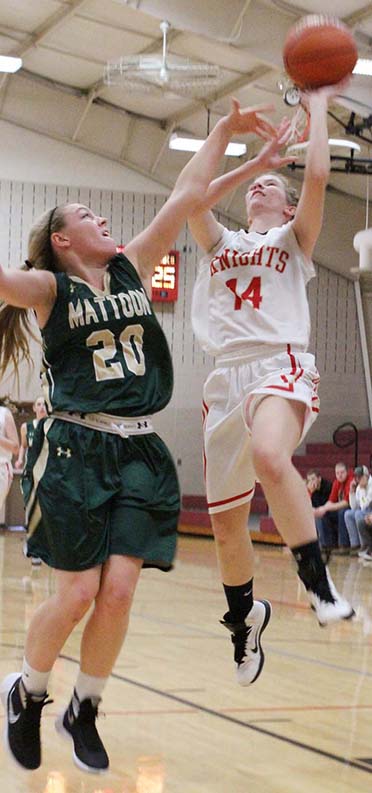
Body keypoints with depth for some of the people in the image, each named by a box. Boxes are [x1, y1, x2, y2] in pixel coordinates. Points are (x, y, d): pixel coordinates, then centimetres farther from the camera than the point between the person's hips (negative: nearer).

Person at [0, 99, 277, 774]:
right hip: (74, 450, -4)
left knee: (119, 591, -4)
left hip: (138, 453, 4)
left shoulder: (131, 270, 12)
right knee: (77, 594, -6)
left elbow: (185, 198, 12)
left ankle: (84, 711, 16)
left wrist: (224, 131, 11)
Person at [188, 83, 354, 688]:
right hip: (227, 377, 5)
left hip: (280, 365, -5)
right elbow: (193, 200, 6)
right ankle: (243, 616, 31)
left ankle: (318, 580, -31)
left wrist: (318, 107, 13)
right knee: (225, 523, 7)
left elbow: (317, 175, 0)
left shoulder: (294, 237, 16)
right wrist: (255, 160, 9)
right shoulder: (221, 244, 25)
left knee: (269, 458, -39)